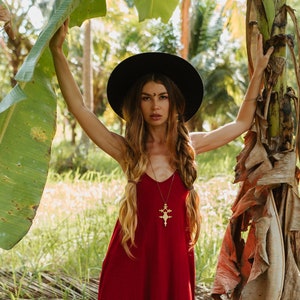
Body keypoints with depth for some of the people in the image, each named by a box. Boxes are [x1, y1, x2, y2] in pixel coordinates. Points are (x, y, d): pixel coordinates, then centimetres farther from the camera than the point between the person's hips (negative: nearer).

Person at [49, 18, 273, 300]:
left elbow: (242, 123, 14)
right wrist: (57, 51, -15)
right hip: (132, 257, -1)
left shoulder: (189, 145, 2)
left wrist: (258, 70, 13)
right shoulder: (126, 150, -4)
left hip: (174, 256, 2)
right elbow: (78, 107, -11)